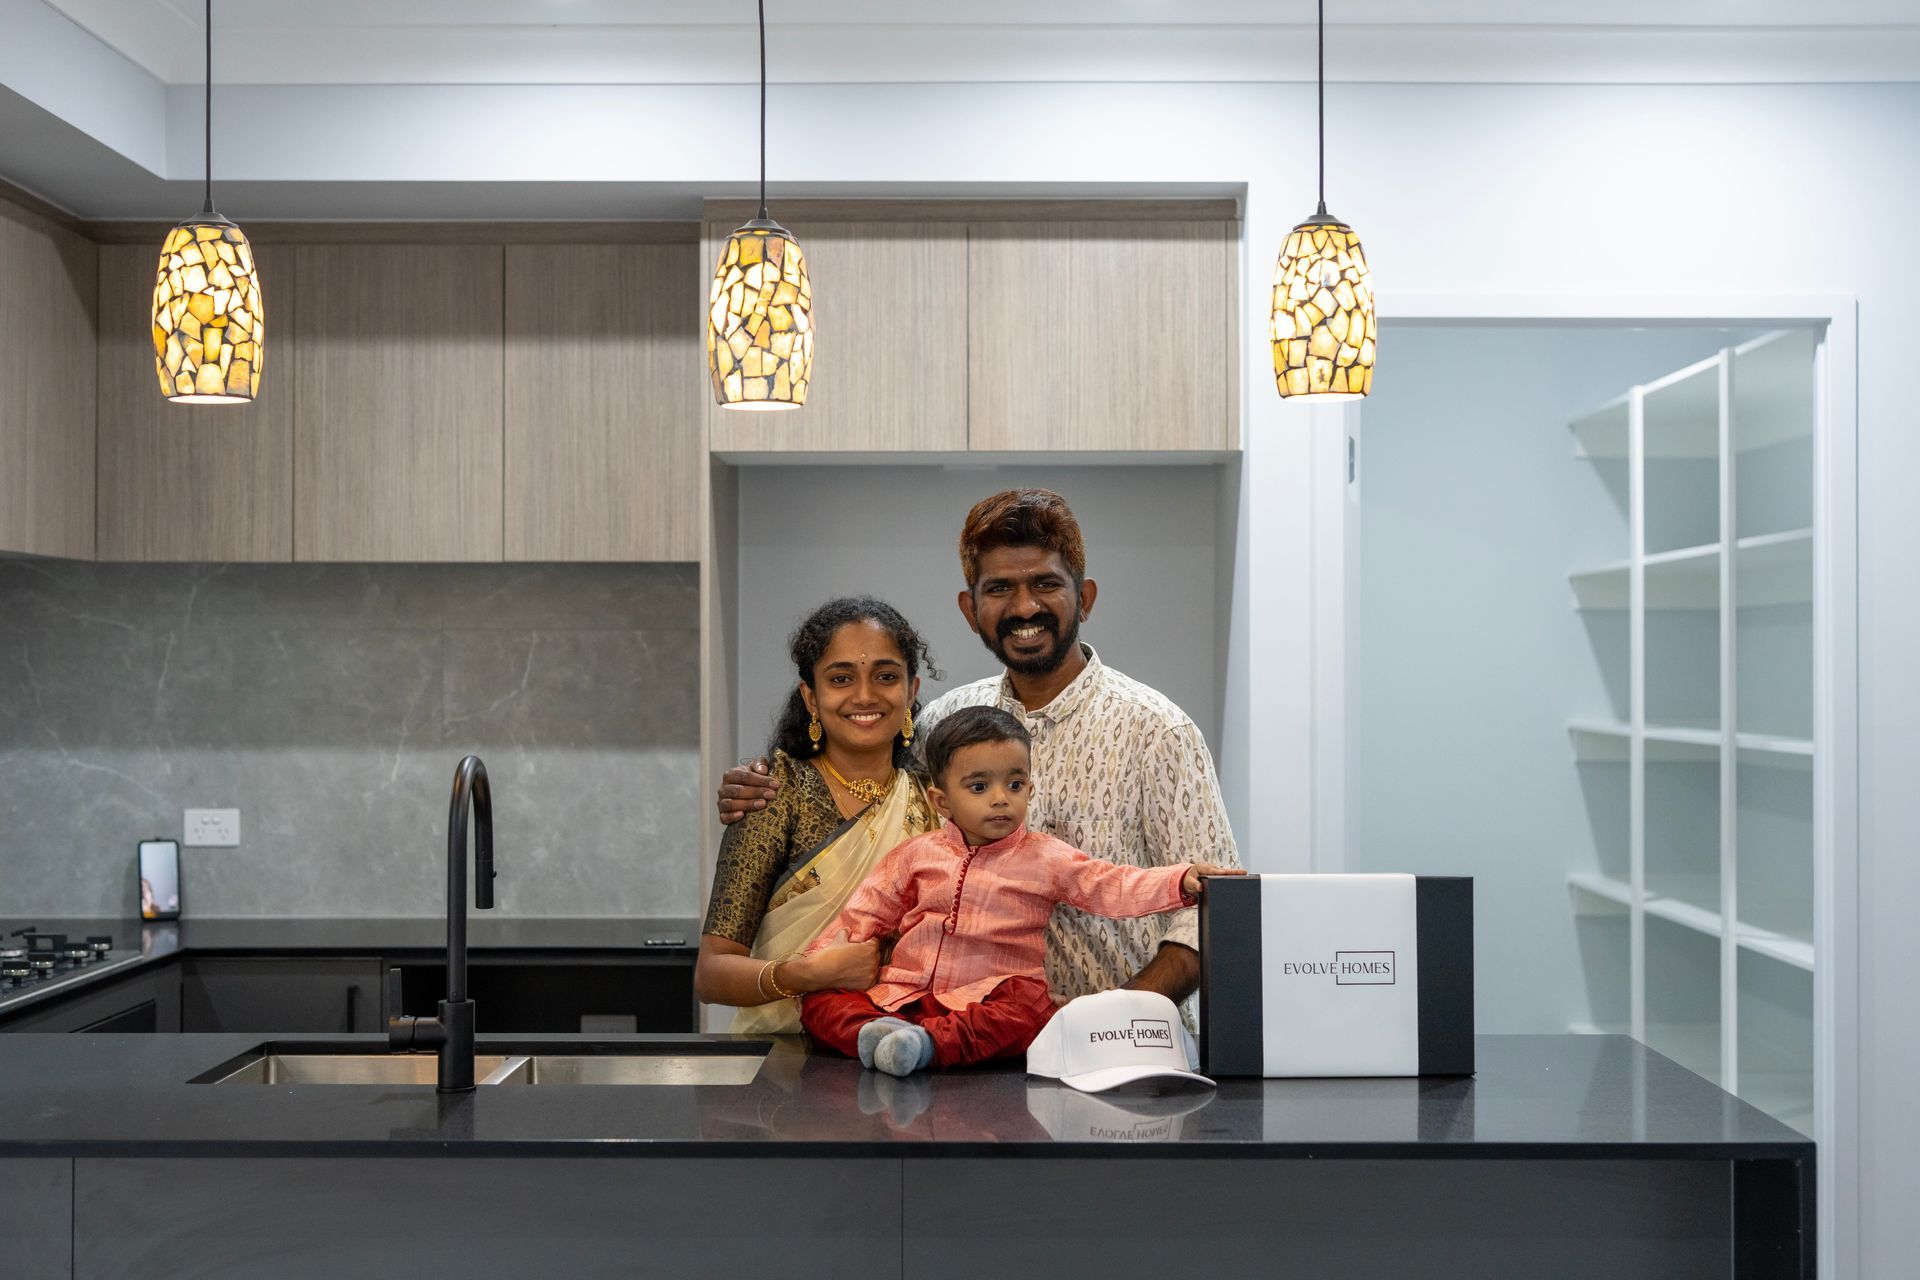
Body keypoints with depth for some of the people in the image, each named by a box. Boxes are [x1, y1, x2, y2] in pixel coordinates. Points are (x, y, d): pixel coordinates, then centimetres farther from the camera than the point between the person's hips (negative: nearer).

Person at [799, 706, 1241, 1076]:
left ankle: (929, 1043, -45)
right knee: (820, 998, -16)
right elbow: (869, 910, 18)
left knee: (1028, 1007, -36)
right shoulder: (917, 855, 12)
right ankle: (871, 1033, -41)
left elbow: (1112, 886, -4)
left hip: (986, 999, -2)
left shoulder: (1046, 858, 5)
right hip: (903, 991, 3)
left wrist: (1181, 881, -19)